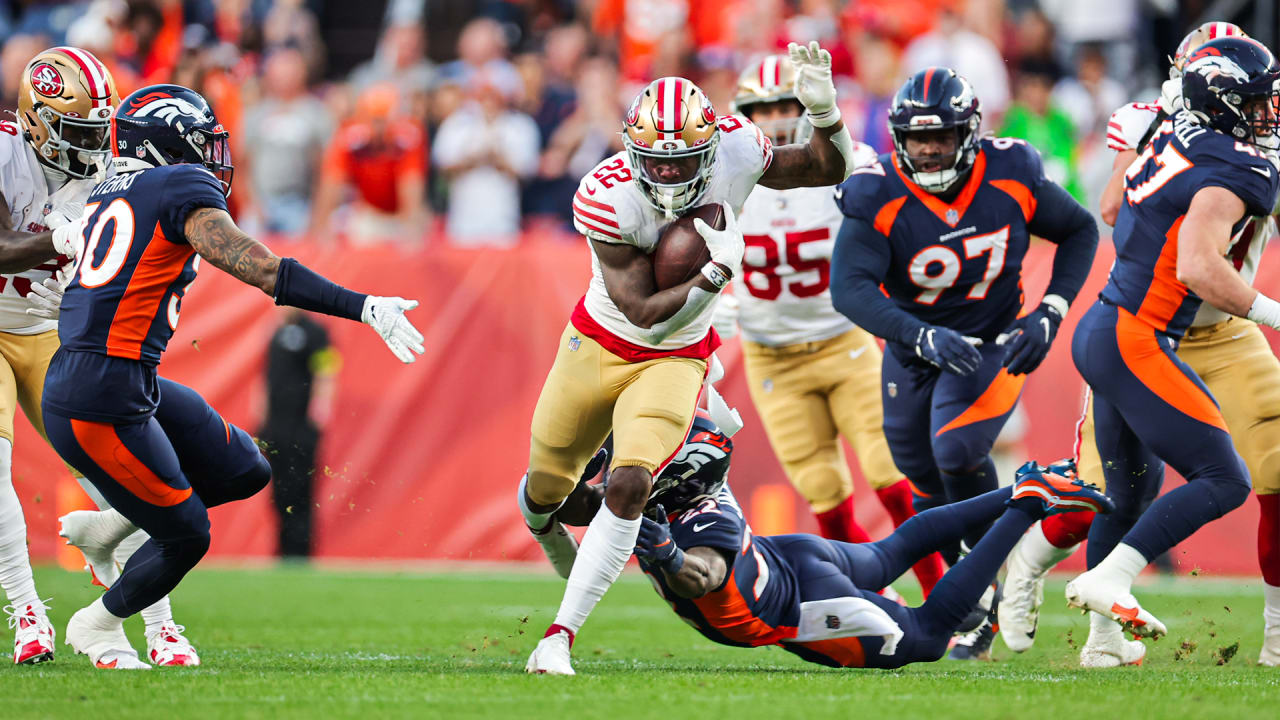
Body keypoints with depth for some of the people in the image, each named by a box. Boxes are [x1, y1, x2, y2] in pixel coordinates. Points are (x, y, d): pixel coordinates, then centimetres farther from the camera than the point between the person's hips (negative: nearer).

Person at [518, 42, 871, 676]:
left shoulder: (734, 149, -21)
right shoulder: (607, 196, -30)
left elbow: (829, 169, -2)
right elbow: (647, 316, -28)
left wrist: (822, 108, -21)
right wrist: (720, 271, -37)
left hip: (675, 360, 0)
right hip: (600, 342, 0)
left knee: (629, 486, -21)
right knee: (547, 482, 15)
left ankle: (560, 635, -16)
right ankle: (547, 529, 55)